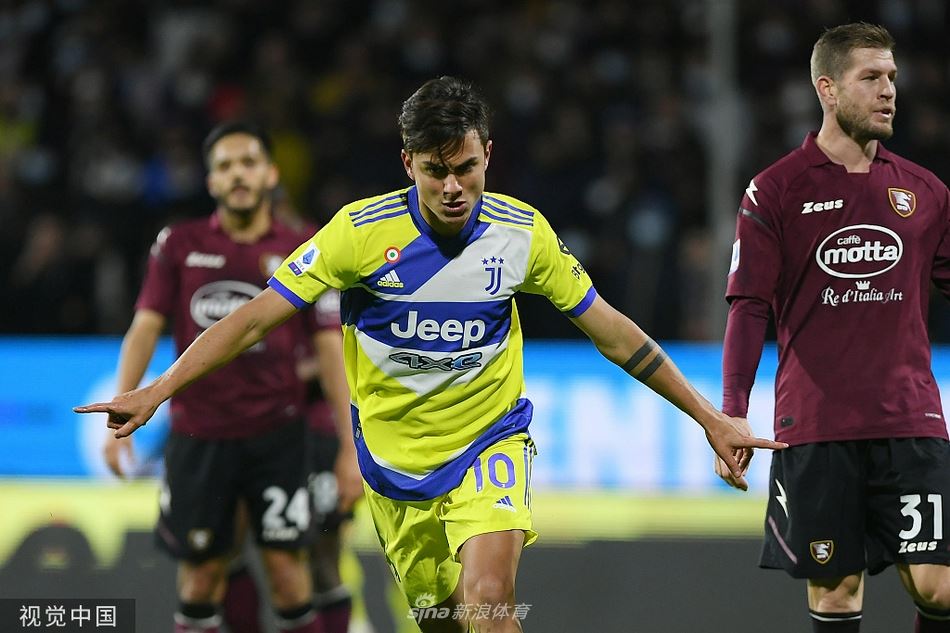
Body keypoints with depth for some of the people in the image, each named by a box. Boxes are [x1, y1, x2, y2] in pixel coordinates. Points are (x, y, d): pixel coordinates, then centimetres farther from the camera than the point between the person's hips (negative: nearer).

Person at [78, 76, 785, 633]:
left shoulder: (523, 232, -10)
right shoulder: (361, 231, -15)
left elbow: (613, 331, 0)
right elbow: (258, 316, -12)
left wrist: (712, 418, 1)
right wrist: (156, 391, -20)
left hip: (491, 443, -1)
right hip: (394, 456, 1)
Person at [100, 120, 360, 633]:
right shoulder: (179, 244, 4)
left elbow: (330, 350, 1)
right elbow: (145, 328, 1)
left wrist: (351, 447, -3)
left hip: (276, 433, -1)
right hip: (198, 433, 1)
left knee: (286, 563, -6)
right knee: (200, 572, 4)